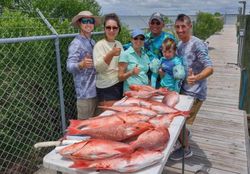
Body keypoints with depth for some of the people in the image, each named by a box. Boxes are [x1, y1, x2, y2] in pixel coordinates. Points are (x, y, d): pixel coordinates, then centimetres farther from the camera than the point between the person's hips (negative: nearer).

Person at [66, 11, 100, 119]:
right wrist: (81, 65, -42)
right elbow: (69, 66, -23)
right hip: (85, 92, -8)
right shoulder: (76, 43, -12)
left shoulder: (92, 42, 12)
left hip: (95, 89, 8)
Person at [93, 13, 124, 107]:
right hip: (107, 88, -6)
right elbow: (98, 67, -21)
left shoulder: (119, 44, 11)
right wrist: (110, 54, -33)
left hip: (120, 85, 6)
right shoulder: (99, 45, -8)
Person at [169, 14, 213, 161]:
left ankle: (186, 149, 24)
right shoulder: (179, 45, 6)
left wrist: (197, 78, -47)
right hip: (183, 89, 8)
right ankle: (185, 133, 49)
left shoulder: (197, 44, -19)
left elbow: (210, 68, -27)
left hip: (194, 93, -8)